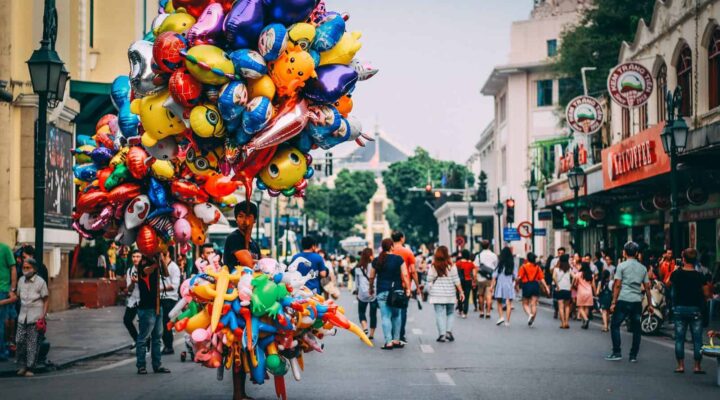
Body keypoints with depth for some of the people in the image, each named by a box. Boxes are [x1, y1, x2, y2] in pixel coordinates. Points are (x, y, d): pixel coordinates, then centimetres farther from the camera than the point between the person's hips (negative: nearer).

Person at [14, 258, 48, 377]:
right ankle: (22, 366, 10)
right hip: (23, 316, 4)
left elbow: (46, 300, -2)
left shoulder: (40, 282, -5)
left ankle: (29, 368, 4)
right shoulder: (21, 280, 9)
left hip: (35, 318, -4)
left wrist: (43, 316, -7)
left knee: (33, 343, -2)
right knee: (19, 341, -1)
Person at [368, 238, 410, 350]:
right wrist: (408, 288, 2)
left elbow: (371, 277, 10)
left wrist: (371, 289, 24)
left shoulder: (377, 261, 3)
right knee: (396, 316, 12)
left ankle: (388, 342, -5)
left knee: (385, 317, 0)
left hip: (382, 291, 0)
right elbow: (405, 275, -5)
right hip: (397, 290, 0)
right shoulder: (398, 259, -2)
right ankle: (396, 340, 13)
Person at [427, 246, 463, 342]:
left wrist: (430, 293, 8)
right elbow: (456, 281, -1)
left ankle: (442, 334, -2)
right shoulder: (451, 266, -4)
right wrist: (461, 292, 5)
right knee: (450, 313, 14)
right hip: (450, 294, 0)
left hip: (437, 295, 0)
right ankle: (449, 331, 1)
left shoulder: (433, 267, -4)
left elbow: (429, 281, -1)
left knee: (440, 314, 3)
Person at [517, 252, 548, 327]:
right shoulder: (537, 267, 5)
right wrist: (546, 287, 4)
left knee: (525, 304, 9)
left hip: (526, 285, -2)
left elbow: (519, 278, -8)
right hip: (536, 285, 2)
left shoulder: (524, 267, -4)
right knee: (534, 304, 4)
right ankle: (532, 320, 3)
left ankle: (529, 314, -17)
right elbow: (542, 278, 1)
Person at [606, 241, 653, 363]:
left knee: (615, 325, 5)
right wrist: (650, 304, 14)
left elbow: (617, 285, -7)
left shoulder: (622, 266, -2)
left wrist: (613, 302, -6)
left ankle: (617, 353, -1)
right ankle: (633, 356, 9)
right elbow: (647, 287, 9)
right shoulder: (643, 268, 11)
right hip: (637, 301, 4)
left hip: (623, 300, -4)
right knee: (636, 328, 9)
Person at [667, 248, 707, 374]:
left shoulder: (676, 274, -5)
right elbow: (706, 294, -7)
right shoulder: (699, 276, -8)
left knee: (679, 338, 7)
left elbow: (668, 284, 14)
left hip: (679, 308, 1)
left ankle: (680, 365, 6)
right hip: (695, 309, -1)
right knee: (697, 339, 5)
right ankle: (697, 366, 6)